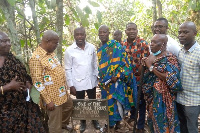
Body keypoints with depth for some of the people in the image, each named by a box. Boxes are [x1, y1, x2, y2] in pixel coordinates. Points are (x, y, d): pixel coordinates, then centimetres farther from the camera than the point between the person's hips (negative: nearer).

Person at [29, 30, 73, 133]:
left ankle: (63, 124, 56)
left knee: (69, 106, 31)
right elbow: (38, 83, -23)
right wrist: (48, 101, -21)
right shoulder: (36, 58, -23)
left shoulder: (51, 53, 5)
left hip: (62, 93, 9)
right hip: (52, 97, -9)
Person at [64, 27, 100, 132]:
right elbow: (68, 69, -7)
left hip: (91, 81, 2)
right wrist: (71, 85, -8)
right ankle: (83, 122, 39)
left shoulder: (92, 47, -3)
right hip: (78, 83, -2)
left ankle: (94, 120, 41)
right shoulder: (69, 50, -10)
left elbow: (95, 64, 6)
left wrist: (96, 77, 4)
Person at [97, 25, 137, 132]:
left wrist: (117, 76, -19)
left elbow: (123, 62, -12)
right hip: (104, 82, 7)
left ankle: (111, 125, 13)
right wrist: (101, 80, 16)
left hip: (114, 81, -7)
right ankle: (109, 125, 31)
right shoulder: (100, 50, 13)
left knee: (113, 103, -4)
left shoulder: (116, 46, -8)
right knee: (107, 103, 14)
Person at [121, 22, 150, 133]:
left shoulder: (143, 43, -10)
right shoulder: (122, 44, 4)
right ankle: (132, 115, 48)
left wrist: (138, 74, -15)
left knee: (141, 102, 8)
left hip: (139, 78, -4)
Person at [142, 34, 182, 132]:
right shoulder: (151, 57, 7)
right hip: (151, 95, 7)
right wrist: (144, 64, -3)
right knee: (152, 120, 18)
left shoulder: (170, 58, -13)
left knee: (161, 122, 4)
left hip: (163, 97, -7)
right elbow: (145, 74, 18)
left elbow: (170, 79, -23)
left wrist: (151, 67, -20)